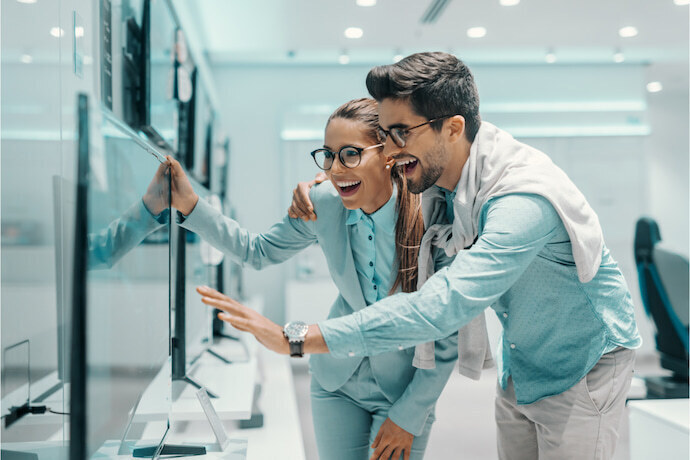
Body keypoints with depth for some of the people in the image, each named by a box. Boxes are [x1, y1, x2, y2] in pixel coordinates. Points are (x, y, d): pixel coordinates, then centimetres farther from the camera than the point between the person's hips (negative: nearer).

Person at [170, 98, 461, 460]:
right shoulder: (323, 203, -14)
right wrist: (189, 204, -9)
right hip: (337, 382, 3)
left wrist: (408, 416, -10)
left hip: (407, 387, -2)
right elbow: (258, 252, 2)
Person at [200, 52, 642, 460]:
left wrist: (294, 337, -45)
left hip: (581, 366, -7)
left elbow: (441, 306, -44)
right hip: (521, 366, 7)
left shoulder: (523, 199, -35)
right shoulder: (442, 173, -9)